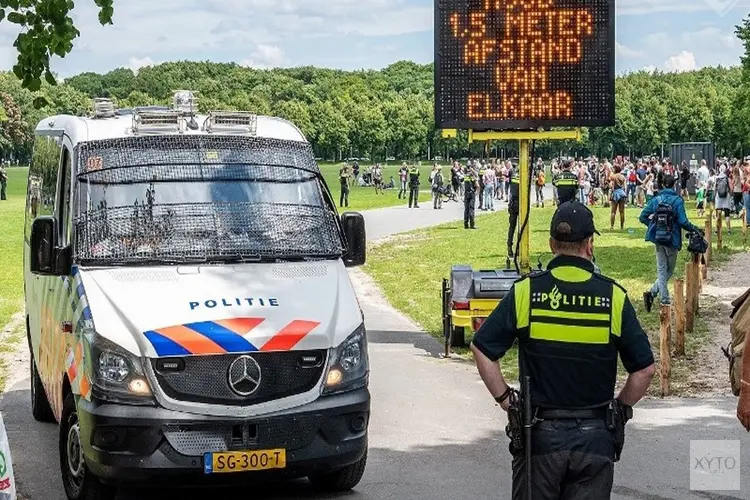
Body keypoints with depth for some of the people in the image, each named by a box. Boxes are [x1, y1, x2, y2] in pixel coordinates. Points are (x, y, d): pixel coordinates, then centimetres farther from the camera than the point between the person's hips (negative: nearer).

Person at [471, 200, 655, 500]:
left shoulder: (526, 292, -6)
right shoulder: (614, 297, -5)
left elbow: (482, 350, -5)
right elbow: (644, 369, -4)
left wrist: (504, 399, 4)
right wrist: (620, 409, 10)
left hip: (540, 432, 0)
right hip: (596, 436, 0)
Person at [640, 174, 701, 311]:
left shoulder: (656, 200, 0)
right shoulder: (677, 200, -11)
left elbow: (643, 217, -1)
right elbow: (683, 221, -16)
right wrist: (693, 229, 1)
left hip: (658, 239, 3)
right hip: (672, 239, -3)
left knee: (662, 270, 12)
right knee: (669, 271, 10)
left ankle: (665, 300, 3)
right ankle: (652, 293, -5)